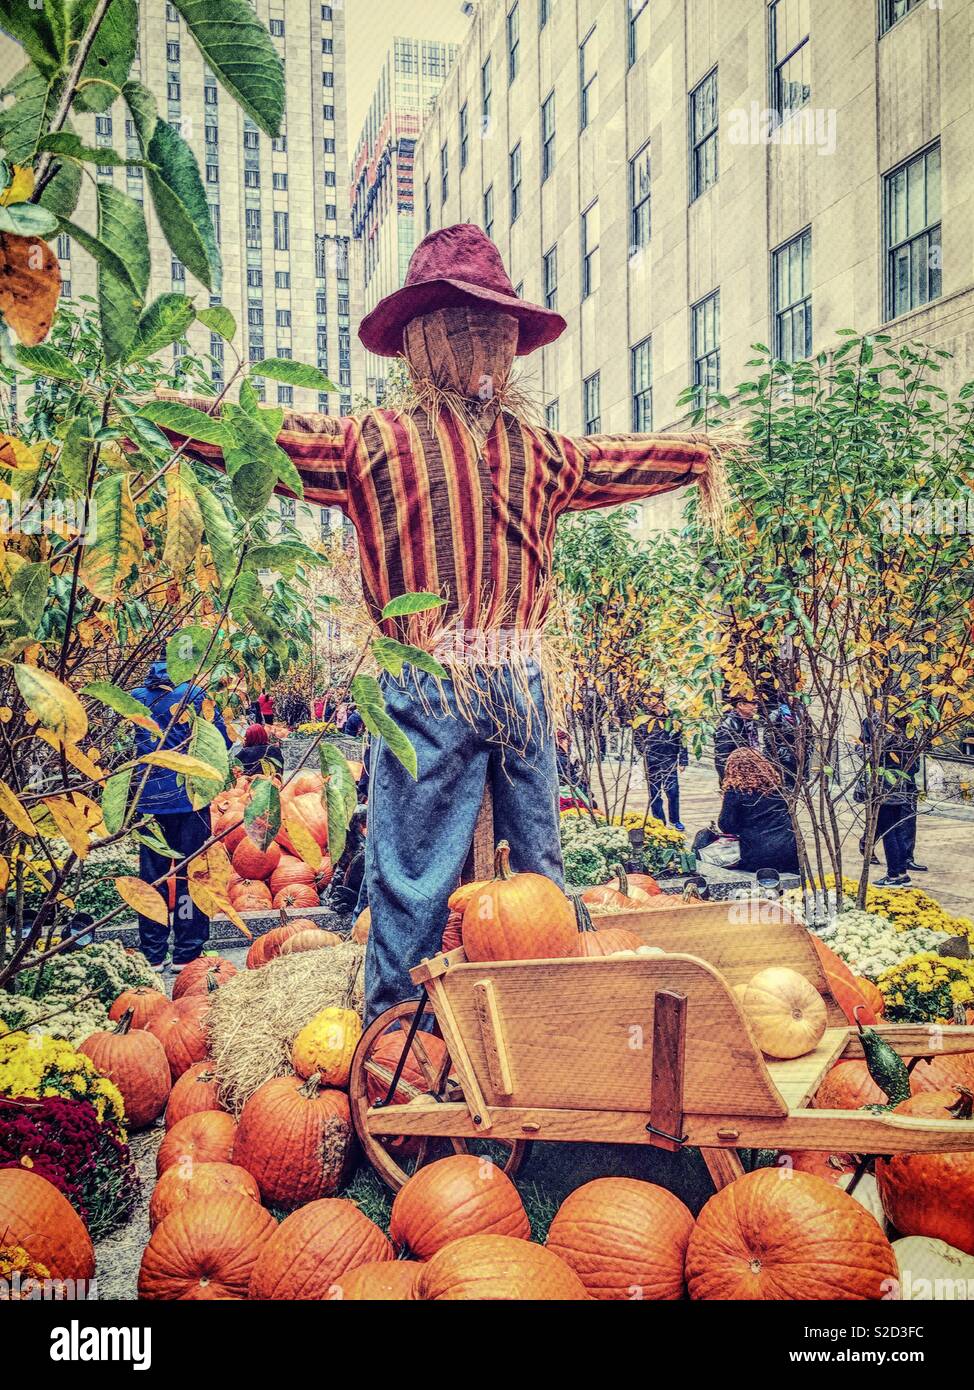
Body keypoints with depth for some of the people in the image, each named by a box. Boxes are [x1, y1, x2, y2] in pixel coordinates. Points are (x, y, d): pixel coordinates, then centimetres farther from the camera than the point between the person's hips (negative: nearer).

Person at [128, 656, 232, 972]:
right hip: (189, 797, -3)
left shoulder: (136, 697, 4)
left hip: (149, 800, 3)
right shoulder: (194, 694, -6)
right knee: (190, 874, 5)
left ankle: (153, 956, 14)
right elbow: (221, 741, -7)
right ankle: (186, 954, 8)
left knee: (151, 876, 10)